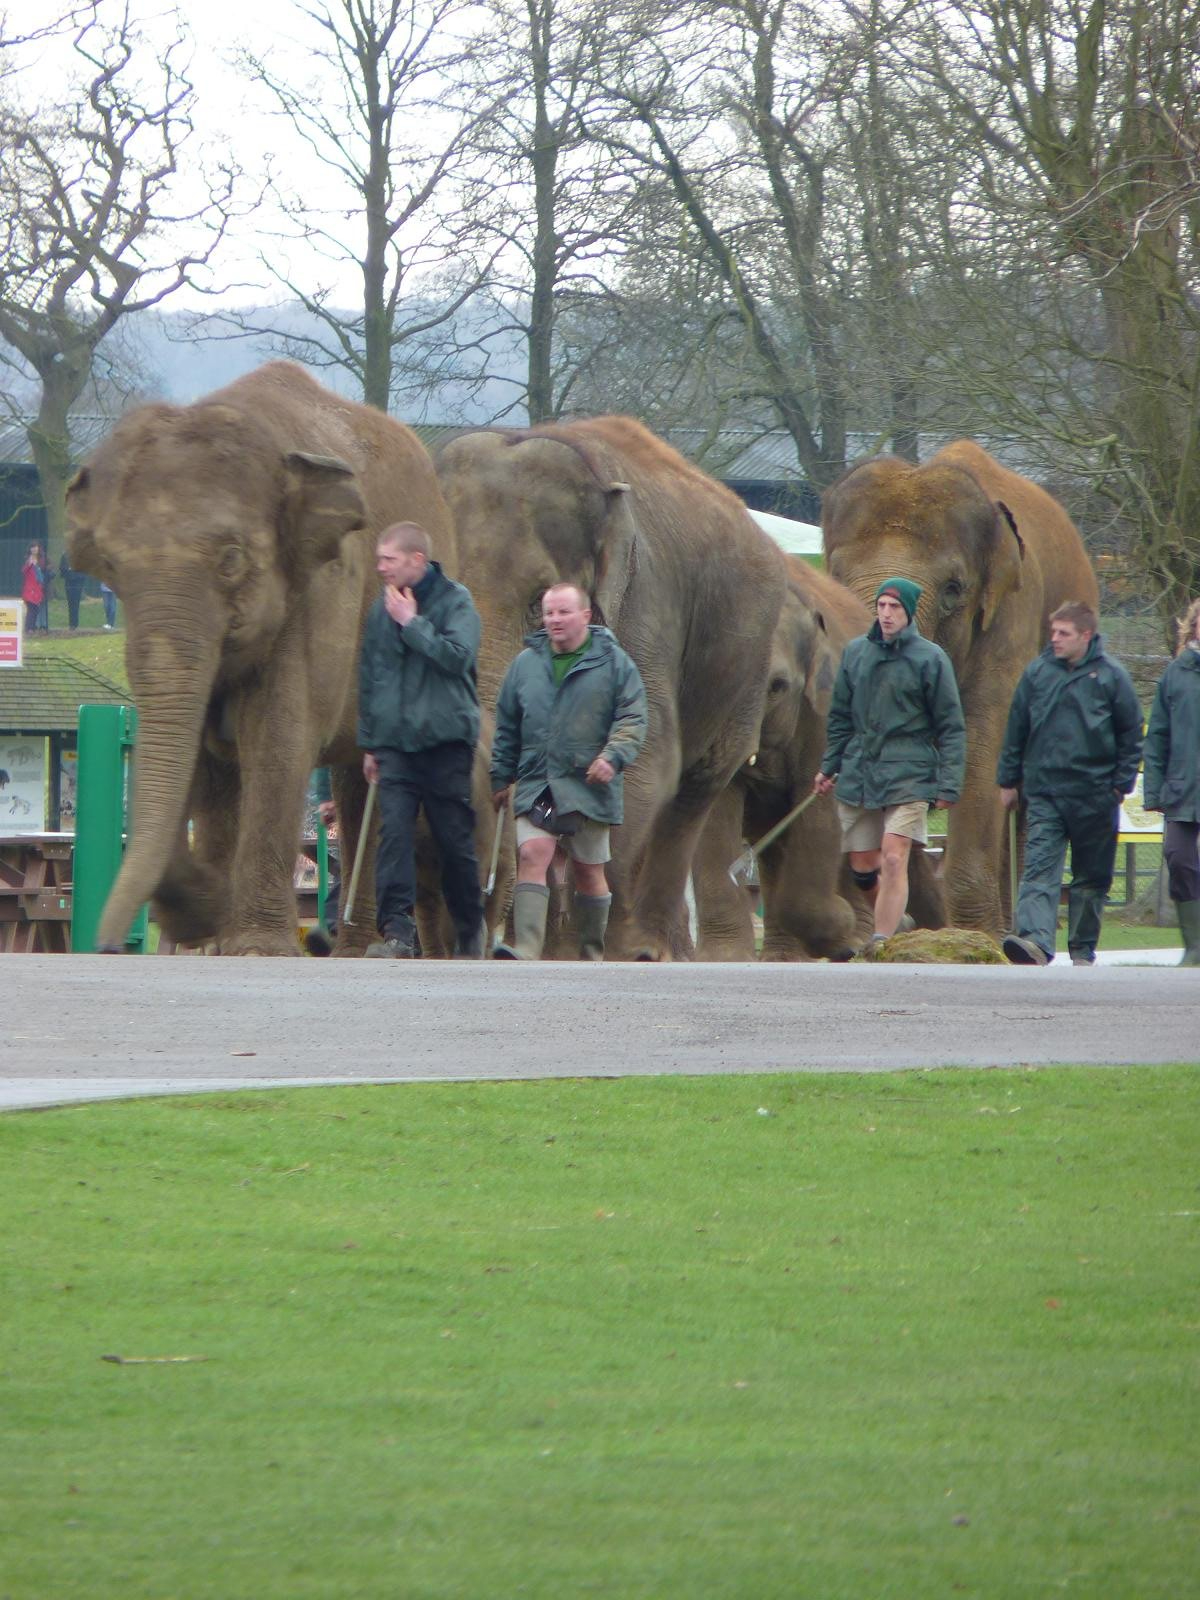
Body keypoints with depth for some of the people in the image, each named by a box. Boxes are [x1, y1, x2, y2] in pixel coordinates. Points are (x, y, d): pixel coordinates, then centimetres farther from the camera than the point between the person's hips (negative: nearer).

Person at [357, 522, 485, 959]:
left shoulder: (454, 601, -3)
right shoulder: (382, 608, 12)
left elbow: (458, 656, -18)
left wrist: (412, 623, -14)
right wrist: (369, 743, 17)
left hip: (445, 740, -4)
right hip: (395, 742, 4)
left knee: (455, 839, 4)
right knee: (394, 831, -12)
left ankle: (470, 930, 18)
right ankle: (397, 930, -17)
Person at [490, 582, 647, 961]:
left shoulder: (613, 662, 2)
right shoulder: (526, 664, 11)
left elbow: (632, 719, -2)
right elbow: (506, 728, 18)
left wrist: (613, 757, -18)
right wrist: (501, 779, 18)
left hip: (590, 787, -1)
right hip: (536, 784, 1)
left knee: (589, 870, 8)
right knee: (532, 855, -17)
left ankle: (592, 955, 21)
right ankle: (526, 951, -27)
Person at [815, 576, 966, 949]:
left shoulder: (930, 658, -3)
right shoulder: (855, 653, 9)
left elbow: (951, 727, -2)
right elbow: (840, 718, 18)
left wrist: (948, 783, -8)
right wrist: (830, 766, 14)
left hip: (909, 777, -5)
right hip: (858, 774, 5)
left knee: (894, 860, -16)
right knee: (862, 866, 9)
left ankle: (883, 941, -16)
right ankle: (895, 920, 32)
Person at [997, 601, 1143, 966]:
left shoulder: (1111, 676, -2)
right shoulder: (1037, 672, 5)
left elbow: (1131, 735, 2)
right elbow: (1016, 729, 11)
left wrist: (1121, 784, -2)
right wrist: (1009, 779, 11)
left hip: (1095, 795, -1)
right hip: (1044, 793, 1)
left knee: (1091, 877, 7)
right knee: (1039, 869, -14)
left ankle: (1083, 950, 18)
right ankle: (1035, 940, -26)